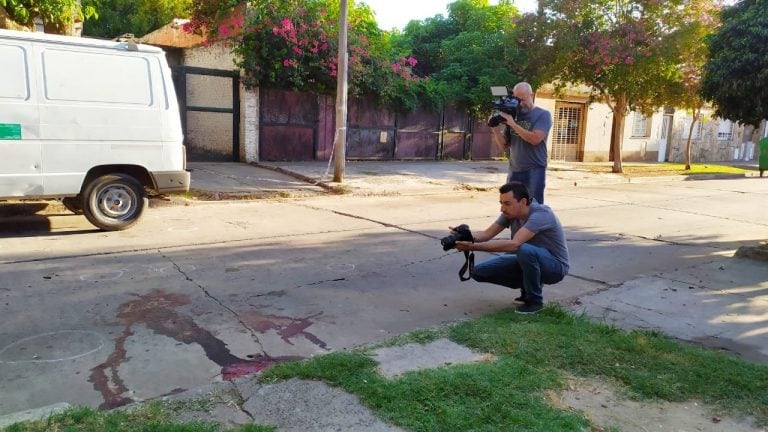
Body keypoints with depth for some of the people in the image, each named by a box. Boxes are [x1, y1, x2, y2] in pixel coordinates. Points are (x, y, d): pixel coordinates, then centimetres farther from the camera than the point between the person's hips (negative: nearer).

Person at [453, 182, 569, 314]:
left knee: (525, 250, -40)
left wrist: (474, 246, -45)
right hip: (528, 262, 7)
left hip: (555, 266, -7)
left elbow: (514, 244, -40)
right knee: (479, 271, -8)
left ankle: (535, 300, -15)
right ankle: (527, 288, 9)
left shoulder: (541, 214, -29)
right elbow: (487, 234, -9)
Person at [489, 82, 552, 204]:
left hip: (535, 171, -4)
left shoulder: (543, 115, -2)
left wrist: (513, 124, -19)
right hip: (514, 171, 4)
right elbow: (504, 146, 7)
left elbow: (535, 139, -18)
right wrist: (496, 128, -8)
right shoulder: (512, 115, 10)